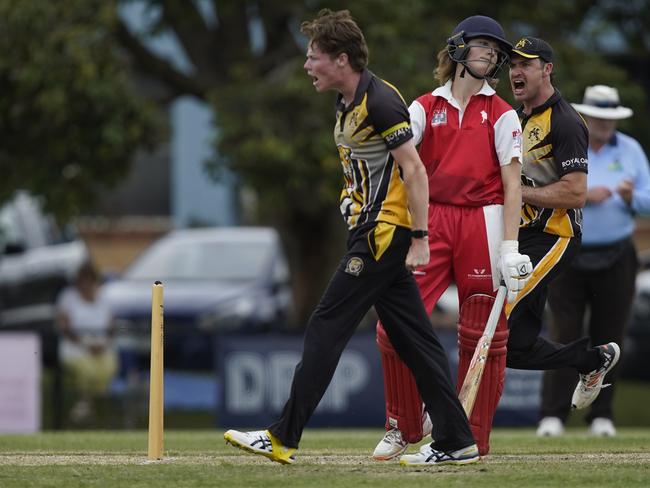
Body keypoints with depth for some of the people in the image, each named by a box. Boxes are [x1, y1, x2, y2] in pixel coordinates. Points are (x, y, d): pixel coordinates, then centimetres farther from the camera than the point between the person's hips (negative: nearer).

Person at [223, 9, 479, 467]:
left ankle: (284, 438, -6)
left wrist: (419, 239, -20)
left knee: (326, 327, -8)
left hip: (385, 232, -10)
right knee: (413, 338, 8)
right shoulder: (348, 104, 15)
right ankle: (456, 442, 9)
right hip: (375, 232, 10)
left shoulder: (380, 102, -15)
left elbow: (414, 171, -17)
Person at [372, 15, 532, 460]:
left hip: (484, 223, -1)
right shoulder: (426, 107, 11)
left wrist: (510, 247, -10)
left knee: (482, 336, 0)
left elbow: (512, 184, 0)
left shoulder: (501, 114, 6)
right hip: (432, 220, 2)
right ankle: (406, 425, 10)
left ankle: (471, 440, 10)